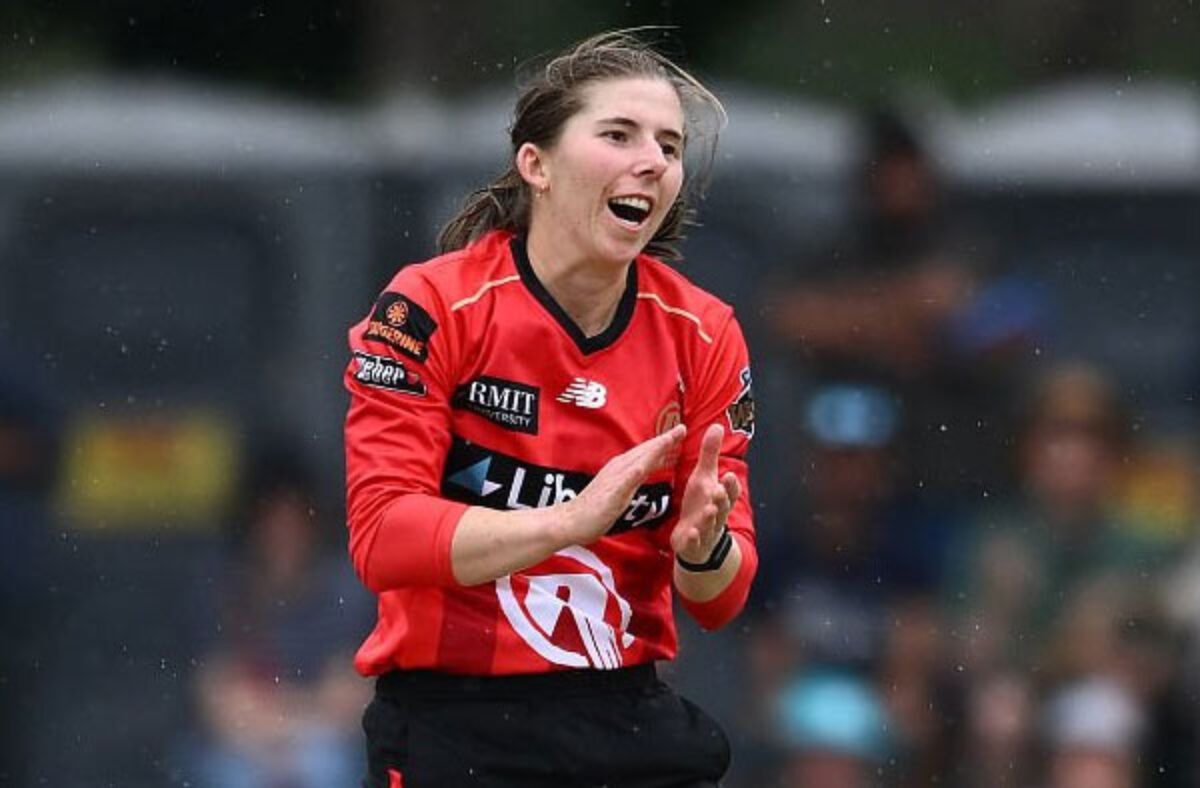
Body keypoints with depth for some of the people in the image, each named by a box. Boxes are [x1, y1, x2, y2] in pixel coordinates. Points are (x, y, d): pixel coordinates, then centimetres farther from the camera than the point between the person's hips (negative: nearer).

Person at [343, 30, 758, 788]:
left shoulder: (703, 336, 0)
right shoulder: (430, 309, -11)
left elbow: (717, 601, 1)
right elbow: (381, 536, -20)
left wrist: (703, 551, -23)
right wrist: (574, 521, -31)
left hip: (630, 718, 4)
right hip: (450, 724, -4)